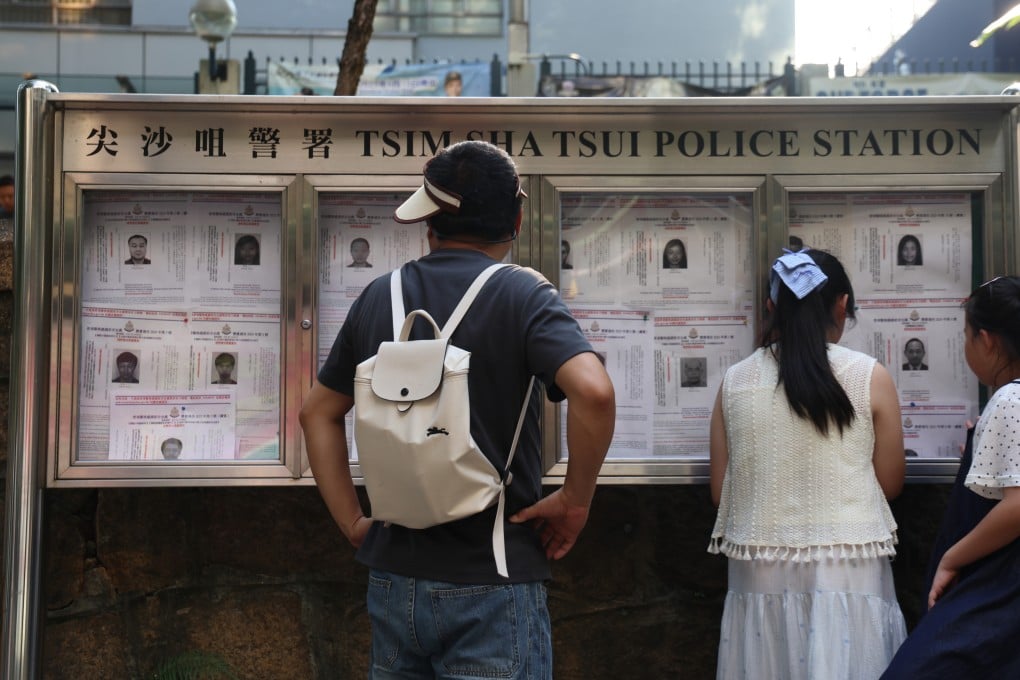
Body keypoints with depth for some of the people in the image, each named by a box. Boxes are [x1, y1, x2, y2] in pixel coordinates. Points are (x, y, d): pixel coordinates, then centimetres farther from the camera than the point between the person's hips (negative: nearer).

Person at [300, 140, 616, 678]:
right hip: (491, 588, -4)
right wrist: (575, 499, -12)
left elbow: (318, 413, 13)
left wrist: (352, 523, 12)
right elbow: (593, 392, -26)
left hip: (393, 578, 5)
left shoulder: (378, 296, 6)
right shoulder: (521, 294, -9)